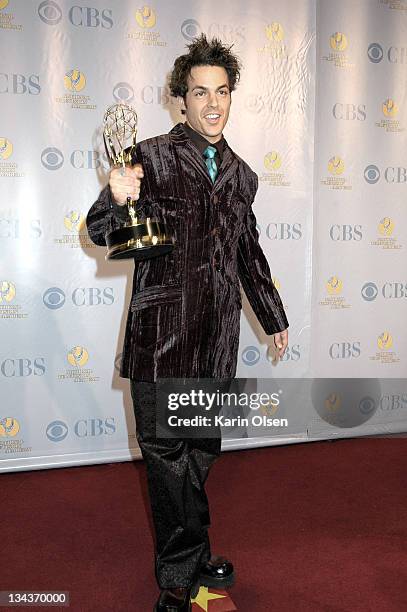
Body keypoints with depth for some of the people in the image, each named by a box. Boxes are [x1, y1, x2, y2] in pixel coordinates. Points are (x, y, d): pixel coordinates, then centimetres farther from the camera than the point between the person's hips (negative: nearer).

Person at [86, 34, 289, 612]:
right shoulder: (150, 157, -2)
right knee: (167, 453, 3)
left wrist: (273, 316, 28)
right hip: (162, 333, -4)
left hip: (217, 337, 5)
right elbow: (101, 232, -3)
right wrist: (117, 200, -27)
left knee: (201, 451, 12)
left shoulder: (241, 174, 13)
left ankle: (188, 562, 31)